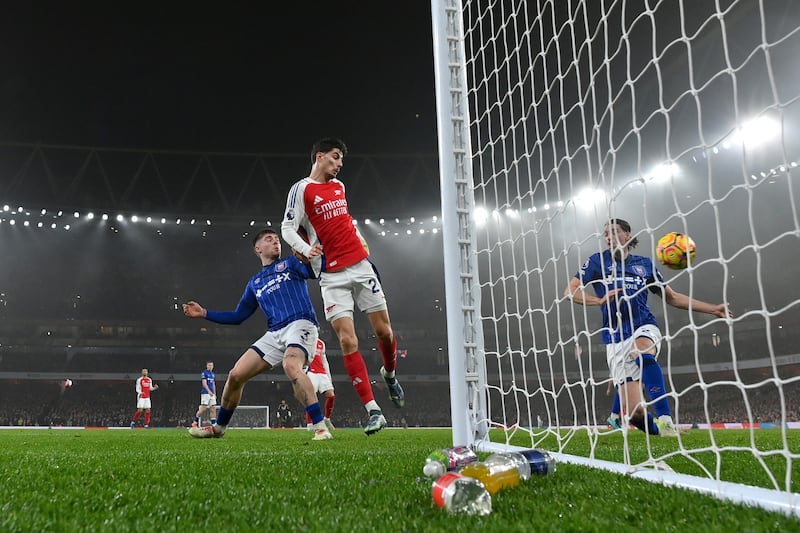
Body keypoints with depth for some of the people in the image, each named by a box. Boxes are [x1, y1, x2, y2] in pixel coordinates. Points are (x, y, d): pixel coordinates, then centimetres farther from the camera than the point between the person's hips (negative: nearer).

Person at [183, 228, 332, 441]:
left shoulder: (291, 263, 12)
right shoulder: (254, 283, 24)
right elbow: (237, 316, 26)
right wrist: (204, 313, 20)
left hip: (300, 324, -5)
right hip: (274, 334, 5)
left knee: (291, 366, -36)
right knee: (236, 375, 1)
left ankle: (321, 428, -34)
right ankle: (218, 428, 26)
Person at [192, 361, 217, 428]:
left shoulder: (213, 374, 17)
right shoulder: (204, 373, -5)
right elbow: (204, 383, -15)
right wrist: (209, 391, -27)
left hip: (212, 394, 7)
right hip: (205, 393, -7)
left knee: (213, 409, 0)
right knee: (203, 409, -8)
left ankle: (213, 424, 1)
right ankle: (195, 422, 8)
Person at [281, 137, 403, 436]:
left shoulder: (339, 185, 16)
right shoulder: (301, 189, -2)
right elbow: (287, 228, -7)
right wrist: (306, 249, -23)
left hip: (360, 264, 5)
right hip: (332, 275, -5)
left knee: (383, 330, 4)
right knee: (347, 340, -12)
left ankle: (390, 374, 35)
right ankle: (373, 411, -8)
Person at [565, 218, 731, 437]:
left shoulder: (644, 263, 15)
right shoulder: (599, 261, 9)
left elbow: (672, 297, 22)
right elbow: (570, 292, 1)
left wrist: (712, 309, 20)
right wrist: (600, 300, -15)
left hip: (645, 329, 0)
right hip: (616, 339, 0)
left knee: (643, 355, -39)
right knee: (633, 411, -9)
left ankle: (665, 420, -39)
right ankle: (655, 430, 22)